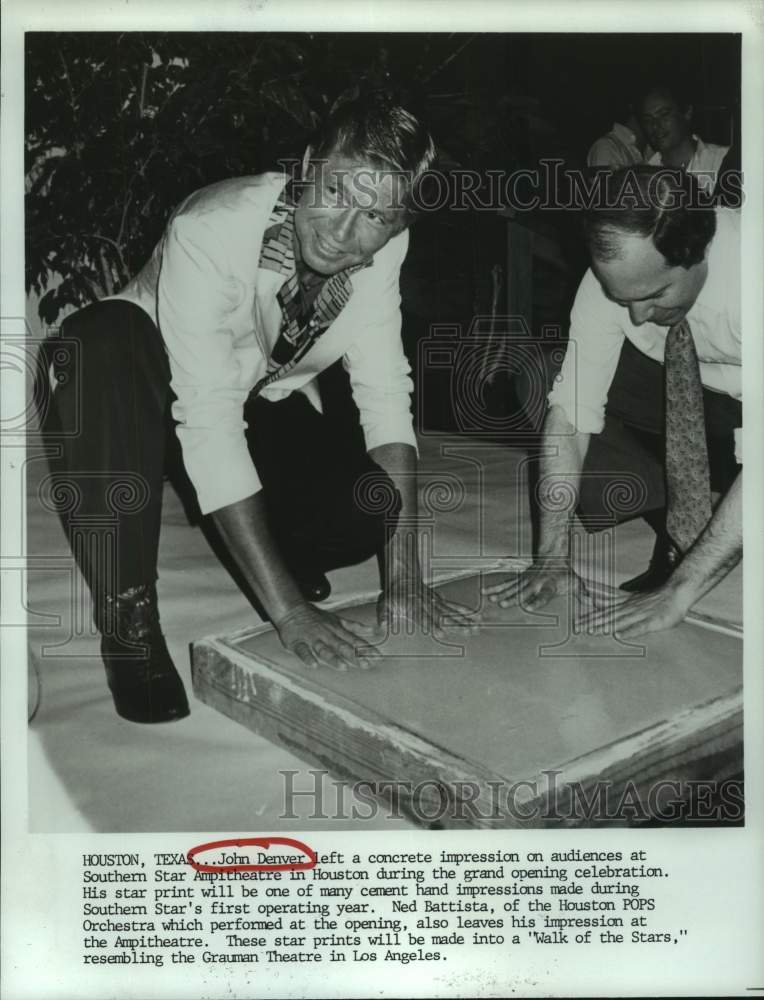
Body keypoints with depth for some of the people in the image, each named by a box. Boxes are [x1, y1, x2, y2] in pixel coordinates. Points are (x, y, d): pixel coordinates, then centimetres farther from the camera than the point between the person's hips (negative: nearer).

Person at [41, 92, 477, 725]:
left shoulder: (384, 245, -17)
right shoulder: (212, 230, -33)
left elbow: (385, 392, -16)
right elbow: (208, 424, -38)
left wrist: (404, 573, -26)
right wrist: (286, 609, -41)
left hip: (267, 400, 3)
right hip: (143, 386, -3)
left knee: (373, 505, -25)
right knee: (100, 338, -38)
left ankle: (287, 558, 11)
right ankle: (129, 613, -24)